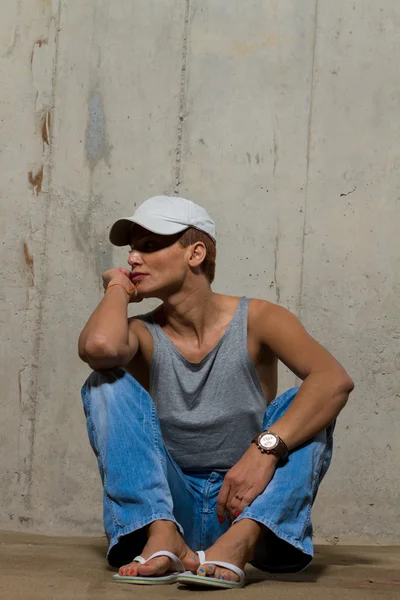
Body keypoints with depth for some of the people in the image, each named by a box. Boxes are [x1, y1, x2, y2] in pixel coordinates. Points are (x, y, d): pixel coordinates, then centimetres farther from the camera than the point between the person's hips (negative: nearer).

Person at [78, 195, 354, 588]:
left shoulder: (255, 320, -5)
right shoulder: (144, 335, -1)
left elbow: (335, 380, -23)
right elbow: (99, 346, -28)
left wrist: (266, 447, -37)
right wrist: (117, 287, -7)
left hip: (245, 501, -1)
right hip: (170, 504, 1)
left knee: (306, 406, -21)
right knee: (107, 382, -15)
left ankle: (240, 541, -41)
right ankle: (162, 537, -32)